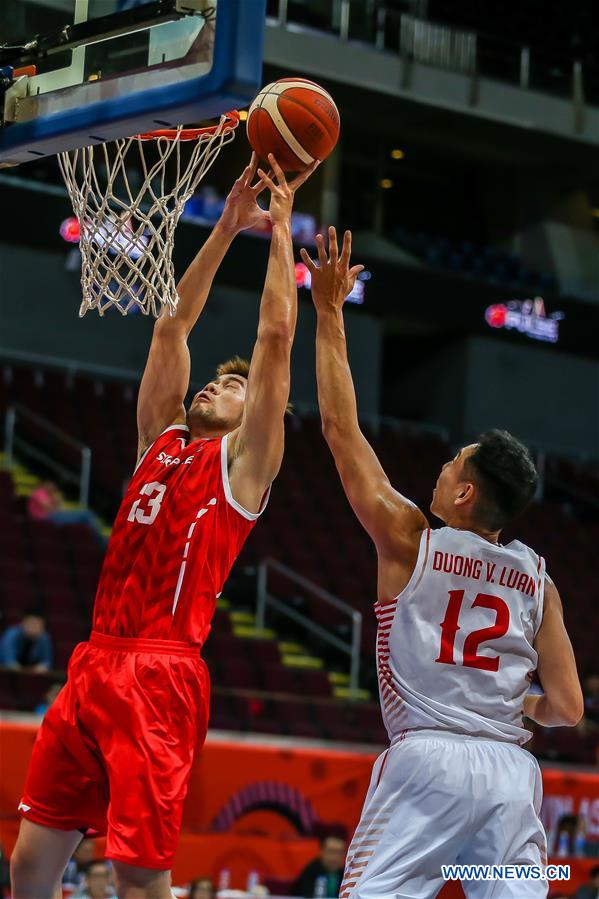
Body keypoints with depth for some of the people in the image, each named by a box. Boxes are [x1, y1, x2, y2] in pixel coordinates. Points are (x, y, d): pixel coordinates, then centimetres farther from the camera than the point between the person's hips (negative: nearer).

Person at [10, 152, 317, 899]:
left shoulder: (244, 459, 4)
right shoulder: (162, 439, 20)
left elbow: (277, 334, -1)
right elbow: (172, 324, 22)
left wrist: (281, 229, 5)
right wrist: (227, 229, 21)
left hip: (159, 677, -6)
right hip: (92, 666, 6)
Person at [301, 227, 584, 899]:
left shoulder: (410, 541, 2)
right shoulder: (538, 581, 9)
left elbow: (340, 429, 7)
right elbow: (566, 707, 6)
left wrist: (329, 313, 11)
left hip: (428, 758, -3)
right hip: (511, 768, 4)